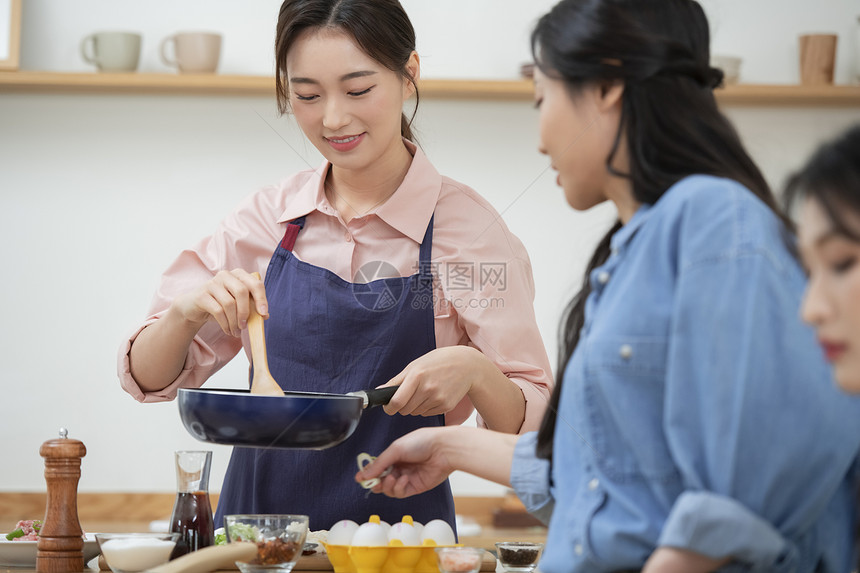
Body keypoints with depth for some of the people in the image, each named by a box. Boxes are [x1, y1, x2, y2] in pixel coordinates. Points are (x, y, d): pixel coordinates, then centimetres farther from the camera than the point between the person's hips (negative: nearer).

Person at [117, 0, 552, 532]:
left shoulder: (466, 225, -3)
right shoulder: (268, 218, 6)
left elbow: (529, 425, -3)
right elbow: (150, 378, 8)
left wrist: (472, 370, -22)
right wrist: (187, 311, -11)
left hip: (397, 523, -3)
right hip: (257, 520, 3)